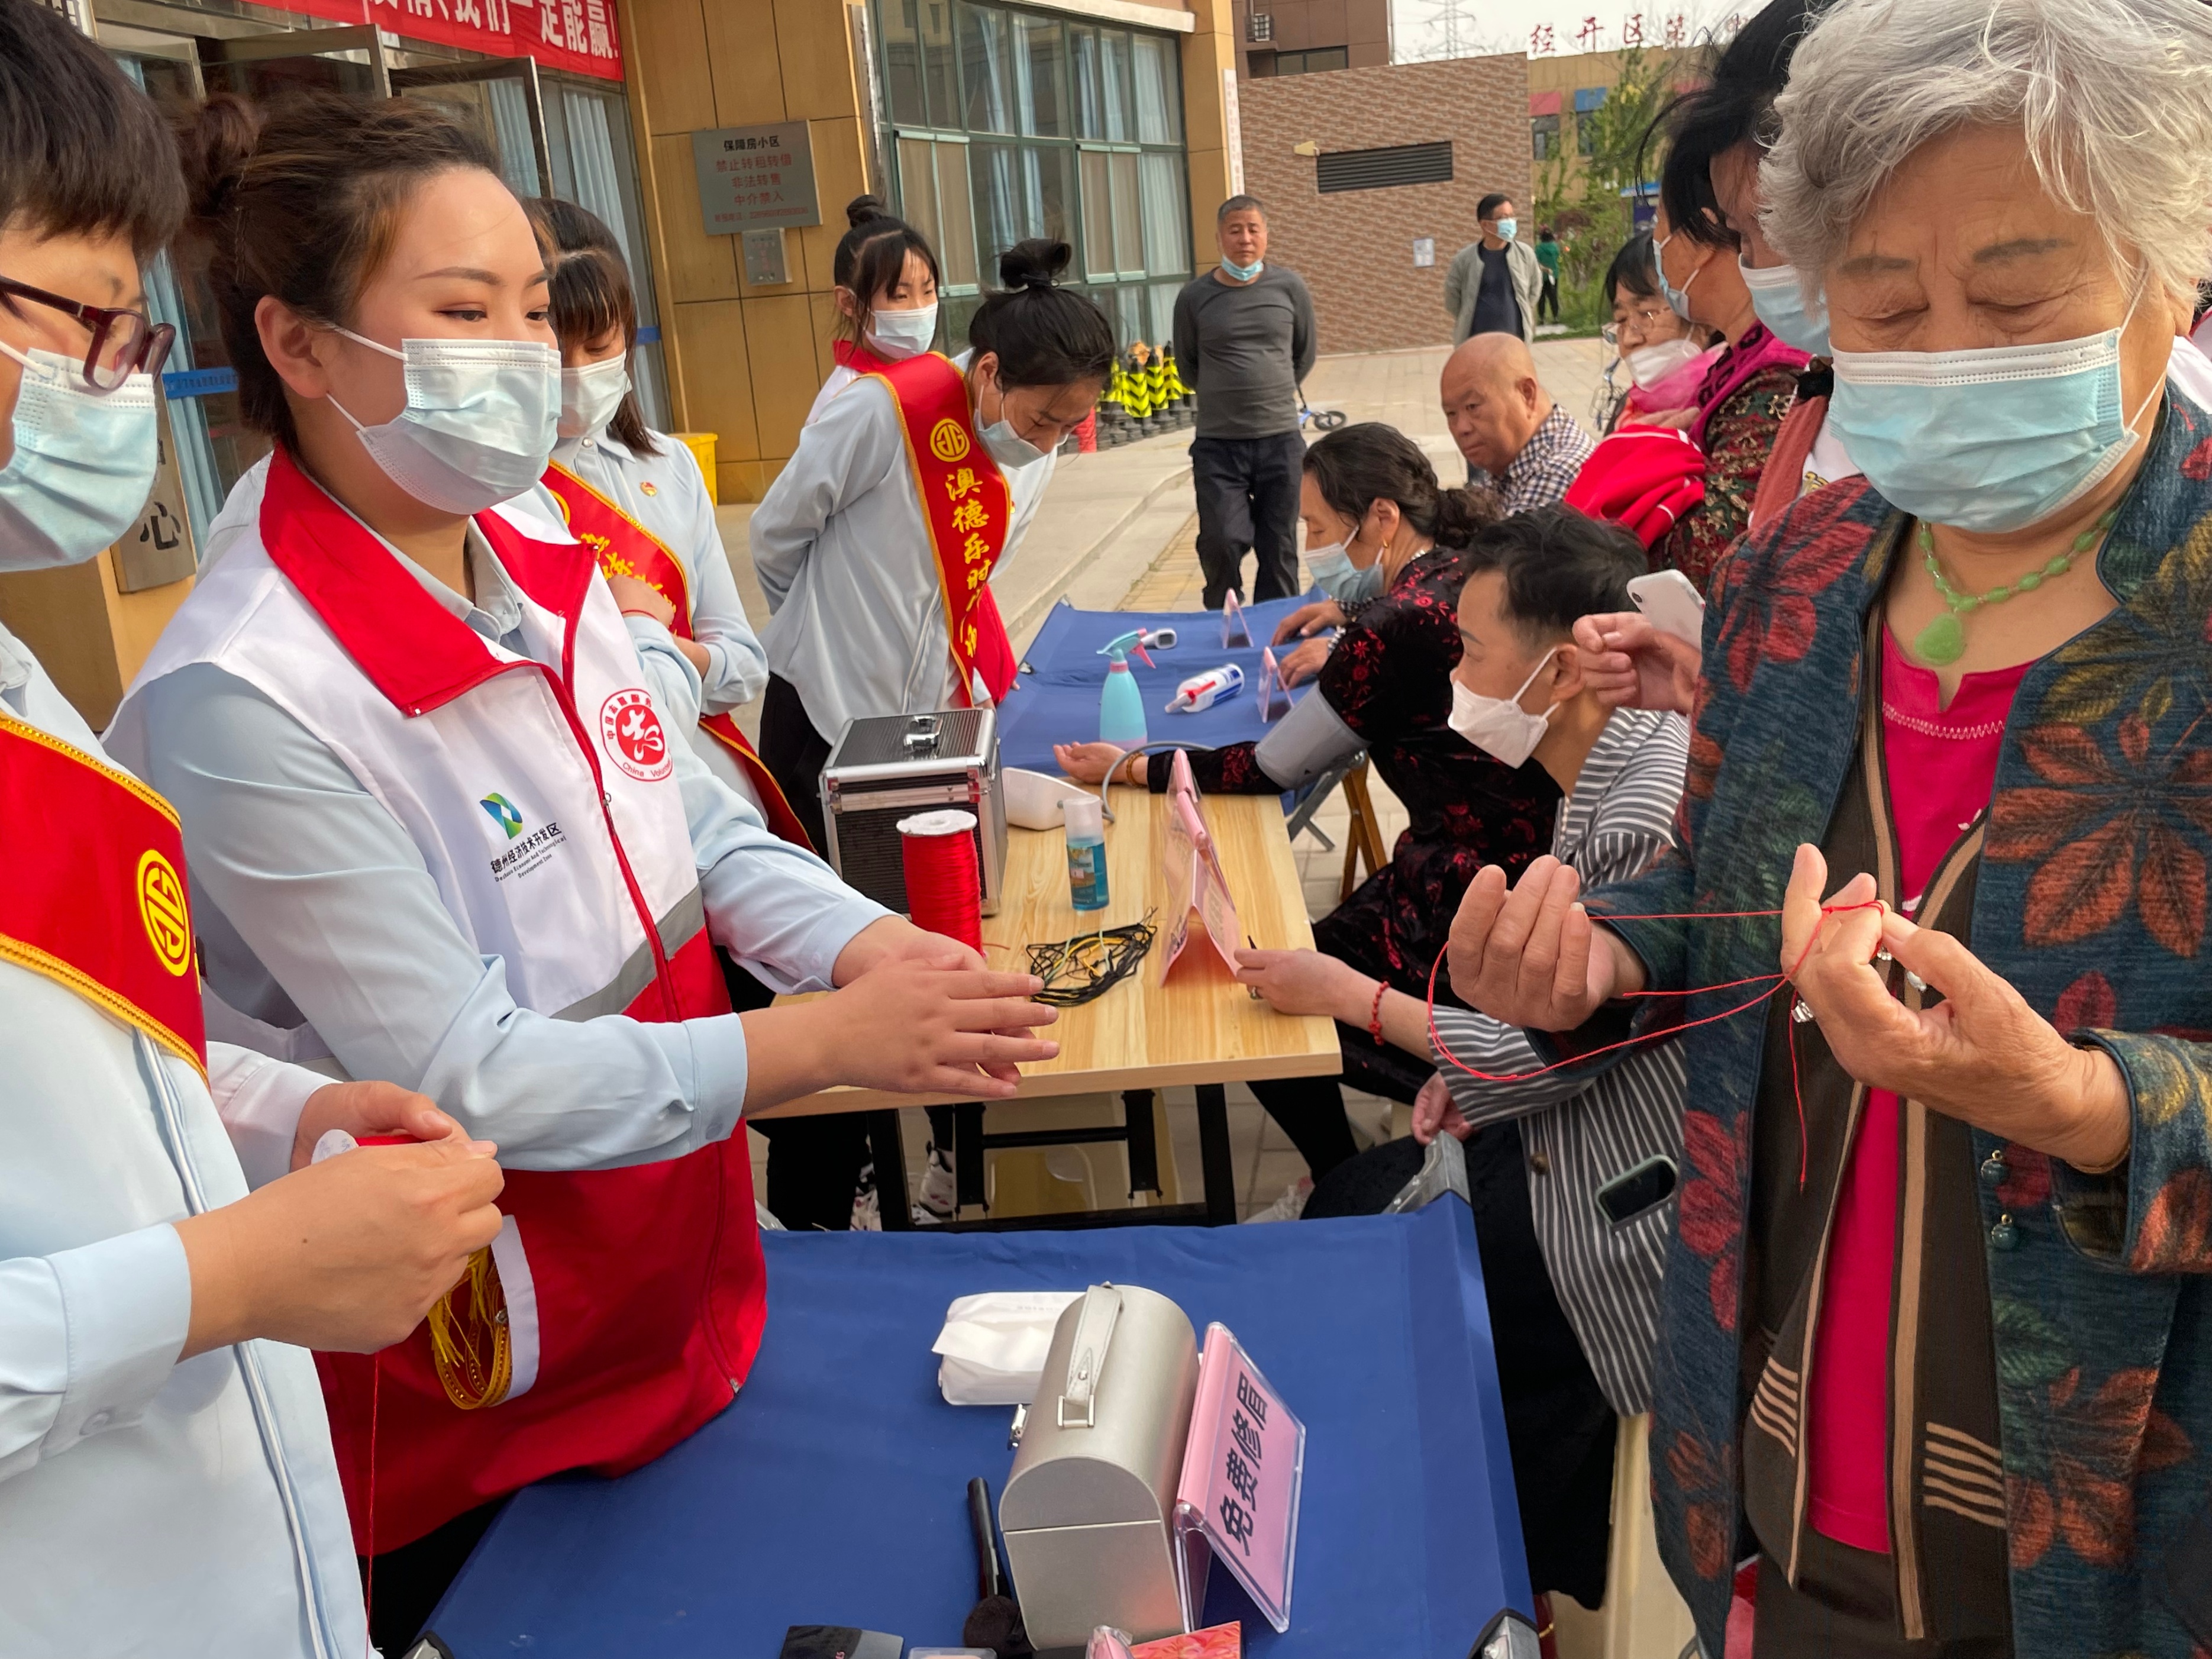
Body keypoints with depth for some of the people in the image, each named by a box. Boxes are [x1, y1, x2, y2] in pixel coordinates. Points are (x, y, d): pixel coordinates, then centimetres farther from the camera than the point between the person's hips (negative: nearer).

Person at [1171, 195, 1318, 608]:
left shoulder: (1290, 287, 1)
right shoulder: (1195, 296, -2)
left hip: (1281, 439, 1)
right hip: (1217, 444, -1)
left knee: (1279, 548, 6)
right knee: (1222, 542, -8)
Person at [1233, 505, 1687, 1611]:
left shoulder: (1645, 817, -30)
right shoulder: (1613, 763, 2)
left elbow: (1561, 1045, -23)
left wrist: (1355, 998, -14)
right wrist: (1481, 1067, -1)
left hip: (1646, 1201, -9)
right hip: (1593, 1119, 10)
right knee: (1348, 1204, 12)